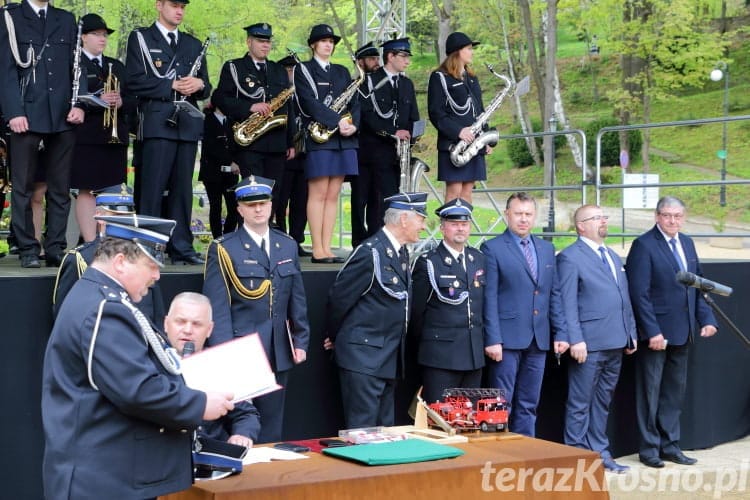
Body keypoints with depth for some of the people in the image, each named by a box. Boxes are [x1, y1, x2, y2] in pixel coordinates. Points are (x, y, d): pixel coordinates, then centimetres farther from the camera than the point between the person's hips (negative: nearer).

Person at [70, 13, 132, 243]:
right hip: (86, 136, -5)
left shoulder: (117, 67, 20)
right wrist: (98, 101, -19)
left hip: (115, 137, 5)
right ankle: (90, 244, -6)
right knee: (87, 191, -6)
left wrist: (121, 102, -6)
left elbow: (133, 101, 16)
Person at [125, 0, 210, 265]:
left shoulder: (193, 44, 20)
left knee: (182, 188, 5)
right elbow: (135, 81, -6)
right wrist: (172, 86, -12)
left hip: (188, 124, 5)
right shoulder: (140, 38, 6)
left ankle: (181, 247, 8)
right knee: (153, 187, -7)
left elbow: (206, 88, 18)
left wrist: (199, 84, -4)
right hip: (158, 122, -5)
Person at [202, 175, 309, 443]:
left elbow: (297, 299, 14)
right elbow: (217, 307, -9)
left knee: (271, 430, 10)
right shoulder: (223, 250, -5)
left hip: (279, 354, 5)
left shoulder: (288, 246, 11)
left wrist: (300, 341, 9)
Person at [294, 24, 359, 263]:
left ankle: (327, 248, 5)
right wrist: (337, 121, -16)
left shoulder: (341, 72, 20)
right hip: (319, 138, -5)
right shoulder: (303, 70, 3)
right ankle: (317, 250, -6)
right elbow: (309, 103, -10)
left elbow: (354, 103, 14)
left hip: (344, 140, 5)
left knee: (333, 195, 4)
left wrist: (353, 125, -6)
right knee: (318, 193, -7)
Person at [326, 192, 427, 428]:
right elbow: (339, 298, -11)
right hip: (364, 357, -8)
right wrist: (334, 337, 3)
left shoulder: (402, 252, 11)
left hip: (390, 359, 9)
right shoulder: (369, 253, -17)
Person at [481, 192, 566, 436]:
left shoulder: (547, 249, 15)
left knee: (529, 406, 11)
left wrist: (560, 333, 8)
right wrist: (492, 339, -14)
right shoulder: (492, 248, -4)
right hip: (507, 340, -5)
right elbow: (489, 298, -8)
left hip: (538, 340, 6)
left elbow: (554, 295, 16)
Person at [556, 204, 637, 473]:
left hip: (615, 344, 8)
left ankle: (599, 453, 22)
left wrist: (631, 333, 15)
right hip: (589, 345, -8)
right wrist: (575, 340, -18)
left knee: (603, 402, 15)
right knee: (580, 405, -1)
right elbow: (567, 304, -12)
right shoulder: (570, 257, -6)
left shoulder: (613, 257, 19)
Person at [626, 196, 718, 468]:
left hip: (682, 333, 7)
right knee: (650, 392, 3)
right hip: (655, 332, -7)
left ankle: (670, 445, 22)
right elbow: (639, 293, -15)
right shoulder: (644, 245, -11)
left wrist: (707, 319, 3)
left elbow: (698, 286, 15)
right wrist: (652, 331, -19)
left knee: (675, 390, 13)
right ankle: (649, 448, 11)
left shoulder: (687, 243, 11)